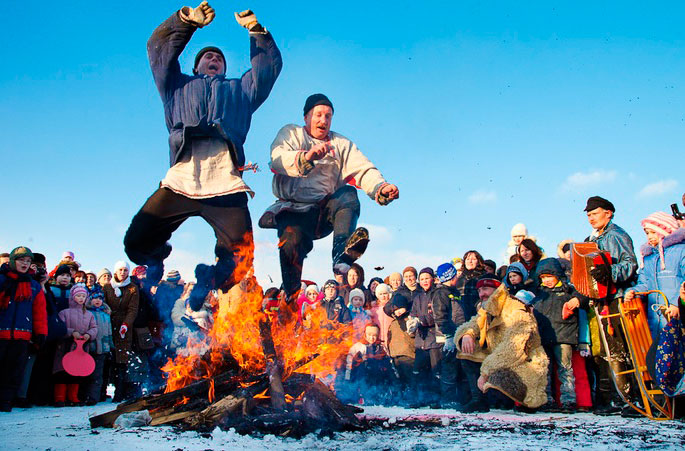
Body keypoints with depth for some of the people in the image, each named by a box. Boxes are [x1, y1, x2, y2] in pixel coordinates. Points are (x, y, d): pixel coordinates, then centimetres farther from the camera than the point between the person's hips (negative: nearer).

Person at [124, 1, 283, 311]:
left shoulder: (240, 89, 37)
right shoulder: (178, 85, 35)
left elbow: (269, 64, 33)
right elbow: (158, 47, 29)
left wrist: (254, 27, 24)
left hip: (225, 184, 0)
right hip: (180, 180, 0)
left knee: (239, 259, -12)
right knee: (136, 243, -5)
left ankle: (204, 286, 18)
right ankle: (156, 266, 29)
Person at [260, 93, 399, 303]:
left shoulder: (342, 144, 17)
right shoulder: (290, 133, 11)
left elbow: (364, 170, 0)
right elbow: (278, 159, -12)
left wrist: (381, 188, -23)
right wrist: (306, 156, -34)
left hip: (326, 211, 2)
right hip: (294, 210, -2)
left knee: (348, 194, -26)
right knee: (292, 240, -30)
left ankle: (342, 254, -46)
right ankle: (291, 301, -17)